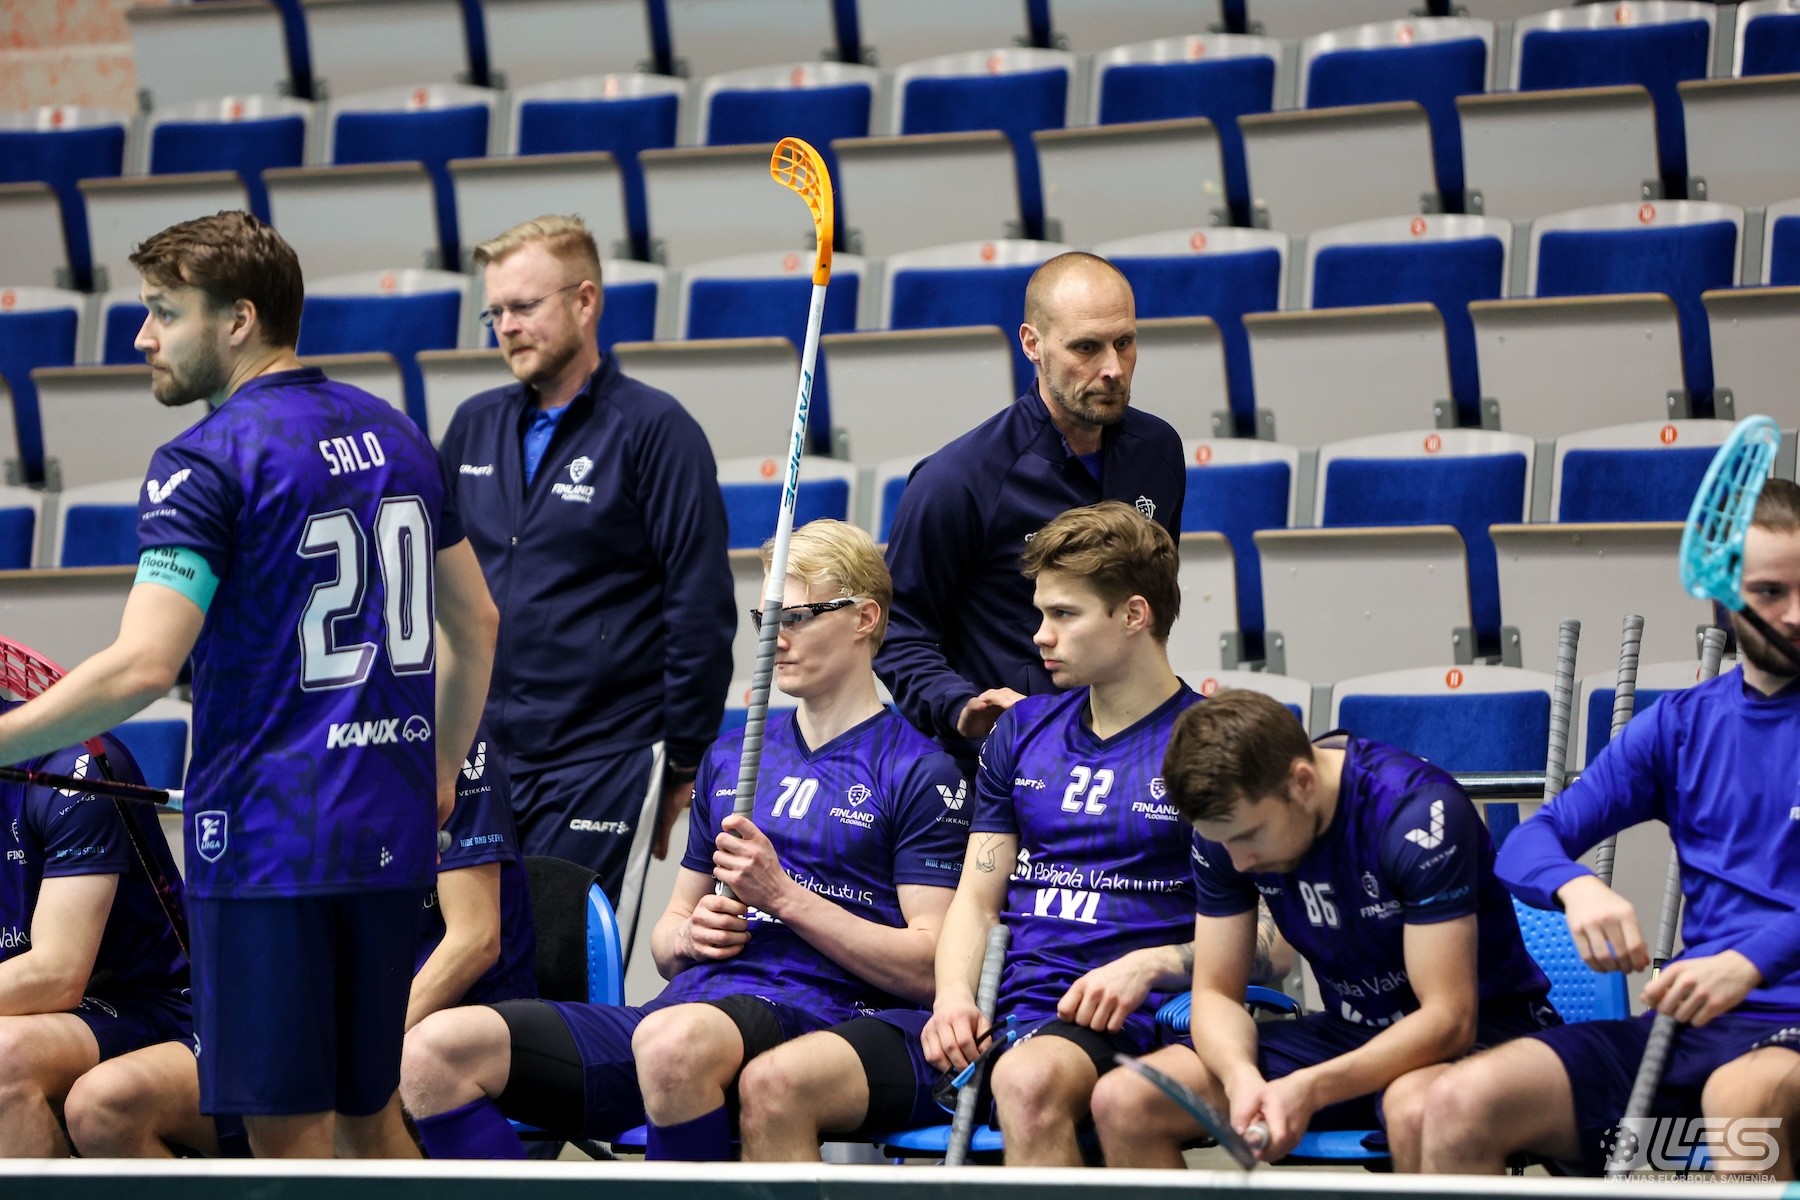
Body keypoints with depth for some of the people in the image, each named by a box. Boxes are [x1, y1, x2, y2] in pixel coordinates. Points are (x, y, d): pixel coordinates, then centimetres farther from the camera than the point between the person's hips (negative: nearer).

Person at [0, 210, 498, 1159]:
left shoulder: (203, 464, -12)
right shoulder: (395, 436, 12)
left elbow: (143, 667, -21)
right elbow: (474, 623, 20)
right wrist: (440, 774, 28)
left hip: (266, 836, -7)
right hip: (389, 833, 7)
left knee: (289, 1134, -2)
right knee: (369, 1114, 16)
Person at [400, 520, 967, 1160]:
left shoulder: (920, 772, 5)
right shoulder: (730, 757, 27)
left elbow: (927, 968, -4)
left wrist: (782, 895, -8)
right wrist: (688, 934, 6)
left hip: (813, 1017, -7)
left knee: (673, 1040, -44)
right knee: (436, 1049, -16)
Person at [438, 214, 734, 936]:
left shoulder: (654, 430, -4)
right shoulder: (475, 427, 14)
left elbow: (702, 612, -6)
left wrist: (683, 765, -7)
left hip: (605, 762, -5)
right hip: (481, 756, 5)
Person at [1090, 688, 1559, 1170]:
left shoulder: (1419, 814, -25)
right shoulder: (1228, 823, -7)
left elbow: (1449, 1018, -26)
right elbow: (1216, 994, -2)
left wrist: (1309, 1090, -39)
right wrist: (1241, 1076, -27)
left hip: (1480, 1028, -6)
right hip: (1350, 1033, 6)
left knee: (1418, 1113, -43)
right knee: (1123, 1101, -12)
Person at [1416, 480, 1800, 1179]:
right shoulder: (1683, 725, 18)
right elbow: (1527, 845, 11)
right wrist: (1575, 886, -14)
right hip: (1686, 1022, 4)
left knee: (1743, 1095, -42)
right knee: (1461, 1106, -20)